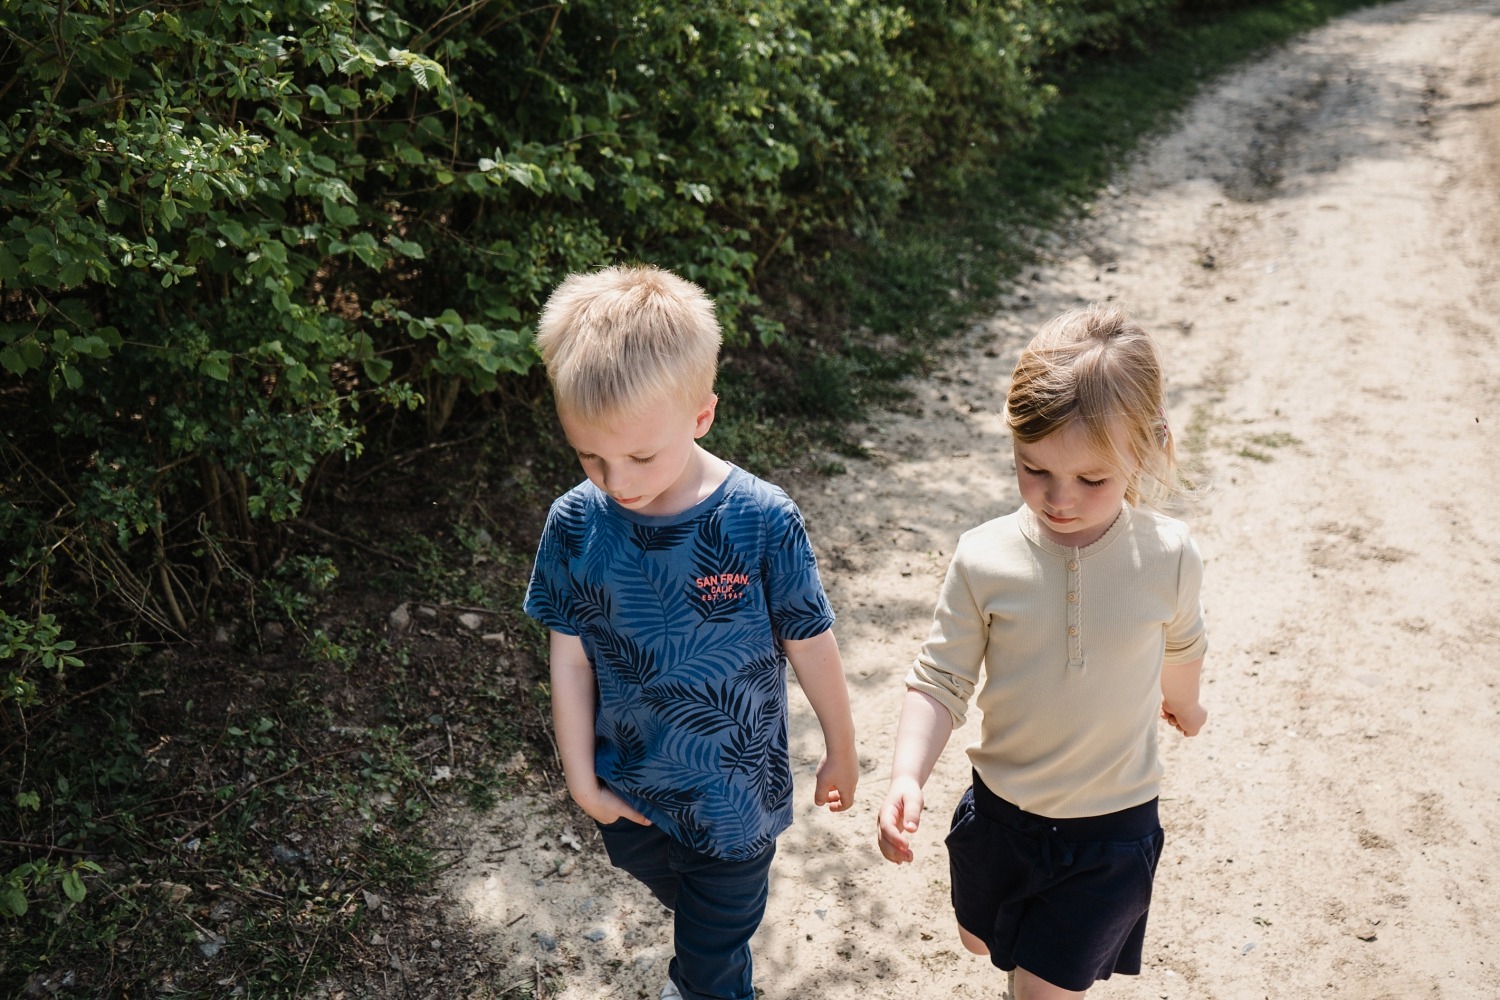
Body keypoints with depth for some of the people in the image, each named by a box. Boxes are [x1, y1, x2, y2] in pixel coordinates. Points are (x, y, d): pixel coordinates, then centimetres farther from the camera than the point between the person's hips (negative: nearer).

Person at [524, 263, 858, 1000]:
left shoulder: (762, 523, -25)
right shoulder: (575, 525, -17)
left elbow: (810, 646, -12)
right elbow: (570, 658, -7)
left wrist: (840, 751, 1)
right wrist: (581, 777, -1)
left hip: (734, 795, -3)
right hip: (627, 792, 3)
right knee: (683, 906, 31)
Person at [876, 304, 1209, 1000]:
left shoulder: (1168, 556, -18)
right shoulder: (985, 560, -20)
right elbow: (939, 680, -14)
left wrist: (1181, 702, 24)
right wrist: (907, 775, -30)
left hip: (1112, 824, -2)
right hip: (1000, 810, 2)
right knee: (981, 941, 26)